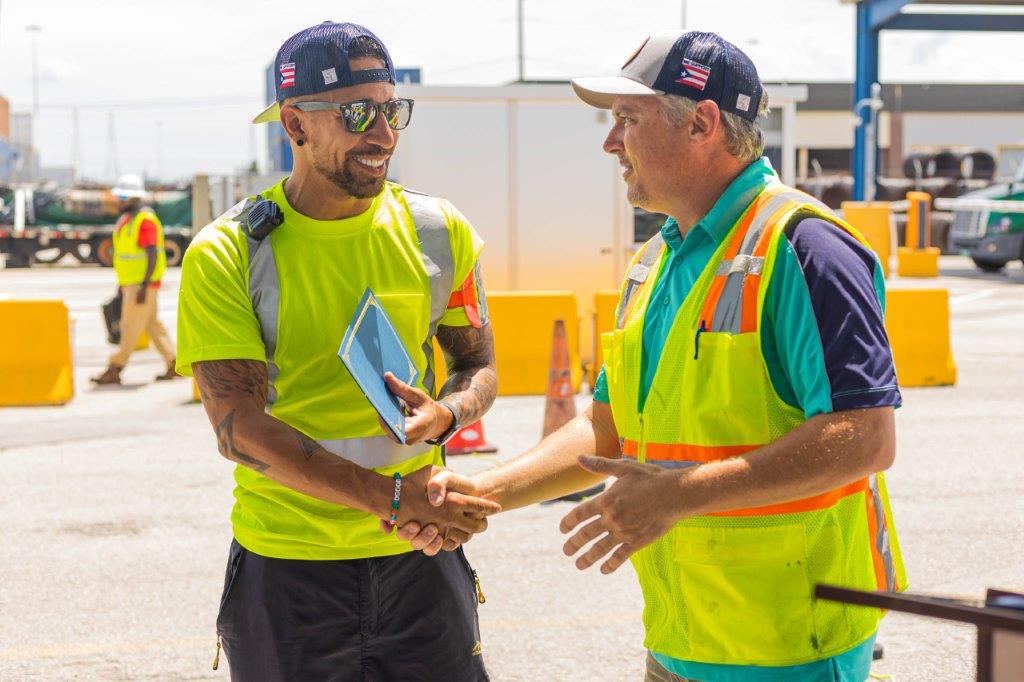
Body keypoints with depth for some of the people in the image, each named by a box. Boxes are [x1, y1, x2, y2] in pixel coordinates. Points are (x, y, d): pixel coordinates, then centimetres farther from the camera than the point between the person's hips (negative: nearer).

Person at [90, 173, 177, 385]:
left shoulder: (146, 220, -16)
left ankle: (114, 370, -3)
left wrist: (144, 286, -24)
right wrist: (121, 283, 21)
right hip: (130, 283, 10)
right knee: (152, 324, 12)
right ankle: (173, 363, 17)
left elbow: (152, 255, -20)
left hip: (142, 284, -10)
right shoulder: (126, 219, 14)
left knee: (131, 326, -5)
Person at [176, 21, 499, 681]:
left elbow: (478, 365, 13)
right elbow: (239, 426, -16)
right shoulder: (226, 255, -9)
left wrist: (445, 414, -12)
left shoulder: (439, 233, 2)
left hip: (420, 554, 3)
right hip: (286, 568, -2)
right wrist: (391, 497, -24)